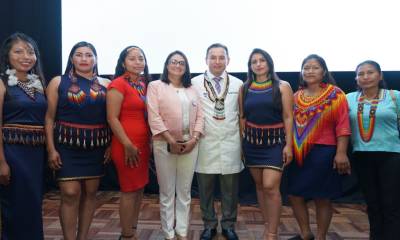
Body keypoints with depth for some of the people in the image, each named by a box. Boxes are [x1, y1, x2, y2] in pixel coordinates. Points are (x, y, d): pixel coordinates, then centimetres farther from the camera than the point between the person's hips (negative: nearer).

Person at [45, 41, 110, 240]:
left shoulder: (105, 84, 6)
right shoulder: (58, 82, 2)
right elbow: (49, 117, -1)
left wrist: (111, 145, -2)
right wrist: (51, 149, -8)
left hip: (96, 146, 3)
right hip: (67, 145, -2)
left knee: (90, 193, 9)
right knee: (70, 194, -7)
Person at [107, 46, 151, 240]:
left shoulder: (144, 84, 11)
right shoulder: (118, 84, -10)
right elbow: (112, 118, -15)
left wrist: (149, 142, 12)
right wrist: (128, 145, -17)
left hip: (143, 144, 7)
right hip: (127, 145, -7)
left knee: (139, 189, 14)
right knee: (129, 191, 2)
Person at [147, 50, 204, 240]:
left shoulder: (192, 89, 15)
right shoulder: (156, 86, 2)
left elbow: (199, 116, 9)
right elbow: (154, 116, -8)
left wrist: (194, 139, -6)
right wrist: (171, 141, -14)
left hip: (190, 145, 4)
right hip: (165, 145, -3)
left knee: (185, 192, 10)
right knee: (167, 193, 5)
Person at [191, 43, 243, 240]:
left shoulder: (238, 84, 7)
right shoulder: (195, 83, 2)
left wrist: (243, 139, 7)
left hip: (231, 143, 1)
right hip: (205, 142, -1)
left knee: (230, 188, 9)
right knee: (205, 187, 8)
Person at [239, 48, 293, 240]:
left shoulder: (282, 86, -1)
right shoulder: (244, 89, 7)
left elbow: (288, 117, -4)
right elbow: (242, 117, 10)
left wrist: (288, 144, -9)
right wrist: (242, 142, 8)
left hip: (275, 141, -3)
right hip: (252, 141, 4)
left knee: (270, 186, -11)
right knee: (259, 185, 10)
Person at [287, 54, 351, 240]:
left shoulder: (335, 94, -4)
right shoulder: (296, 96, 10)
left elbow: (342, 126, -9)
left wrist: (341, 152, -16)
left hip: (323, 152, -5)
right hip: (298, 153, 5)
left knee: (322, 198, 5)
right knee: (294, 195, 8)